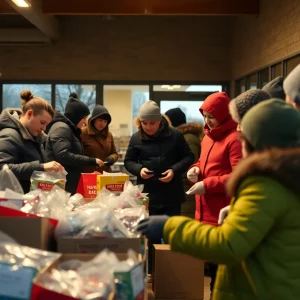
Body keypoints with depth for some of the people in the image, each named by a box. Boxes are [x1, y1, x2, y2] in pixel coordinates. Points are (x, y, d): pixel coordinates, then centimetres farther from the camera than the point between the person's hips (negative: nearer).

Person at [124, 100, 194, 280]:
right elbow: (128, 161, 7)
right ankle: (152, 270, 23)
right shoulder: (136, 138, -1)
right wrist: (139, 169, -14)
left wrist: (175, 170, -17)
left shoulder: (175, 135, -6)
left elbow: (189, 157, 0)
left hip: (172, 193, -1)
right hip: (148, 193, 1)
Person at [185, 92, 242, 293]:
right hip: (205, 212, 9)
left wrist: (207, 185, -20)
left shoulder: (235, 139, -13)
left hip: (223, 215, -9)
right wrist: (197, 169, 6)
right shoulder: (208, 137, 16)